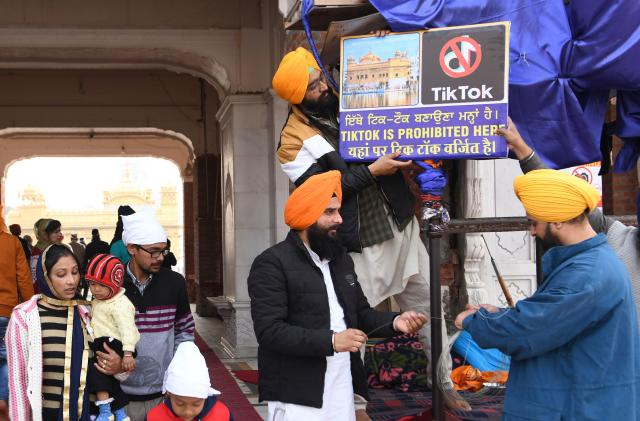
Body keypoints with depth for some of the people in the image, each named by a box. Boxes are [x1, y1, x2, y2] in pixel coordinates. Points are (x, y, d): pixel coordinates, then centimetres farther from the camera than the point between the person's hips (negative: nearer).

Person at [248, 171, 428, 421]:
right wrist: (330, 341, -23)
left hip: (342, 391, 7)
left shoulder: (341, 259, 15)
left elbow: (361, 313, 19)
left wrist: (394, 322, -1)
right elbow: (269, 330, -19)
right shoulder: (272, 264, -11)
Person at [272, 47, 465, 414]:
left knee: (427, 305, 10)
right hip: (360, 243, -5)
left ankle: (445, 384, 24)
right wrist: (372, 171, -20)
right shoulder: (295, 140, -10)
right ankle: (354, 403, 18)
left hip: (401, 225, 6)